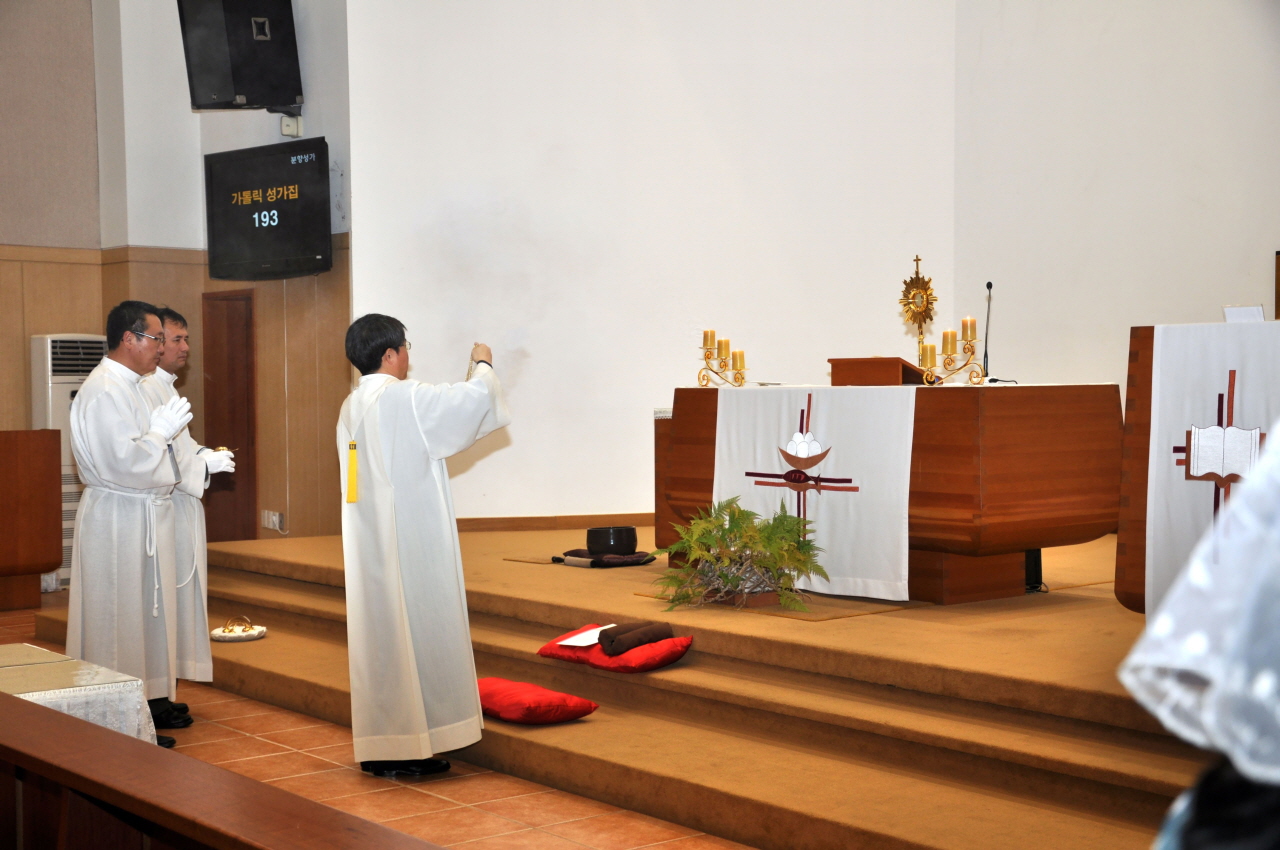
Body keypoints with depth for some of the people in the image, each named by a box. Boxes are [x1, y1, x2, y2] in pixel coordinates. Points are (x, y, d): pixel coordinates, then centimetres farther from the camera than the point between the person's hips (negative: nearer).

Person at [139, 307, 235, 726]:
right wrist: (206, 463, -15)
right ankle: (153, 700, -1)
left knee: (173, 601, 13)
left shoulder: (165, 388, 19)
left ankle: (159, 695, 20)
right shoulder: (148, 390, -15)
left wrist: (207, 456, 9)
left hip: (178, 511, 11)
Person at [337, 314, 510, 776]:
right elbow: (476, 398, -12)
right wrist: (483, 365, 10)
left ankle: (379, 747, 15)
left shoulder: (351, 407, 12)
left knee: (377, 633, 10)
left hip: (367, 545, 8)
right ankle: (411, 746, 3)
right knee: (416, 633, -1)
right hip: (410, 543, -8)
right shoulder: (405, 398, -14)